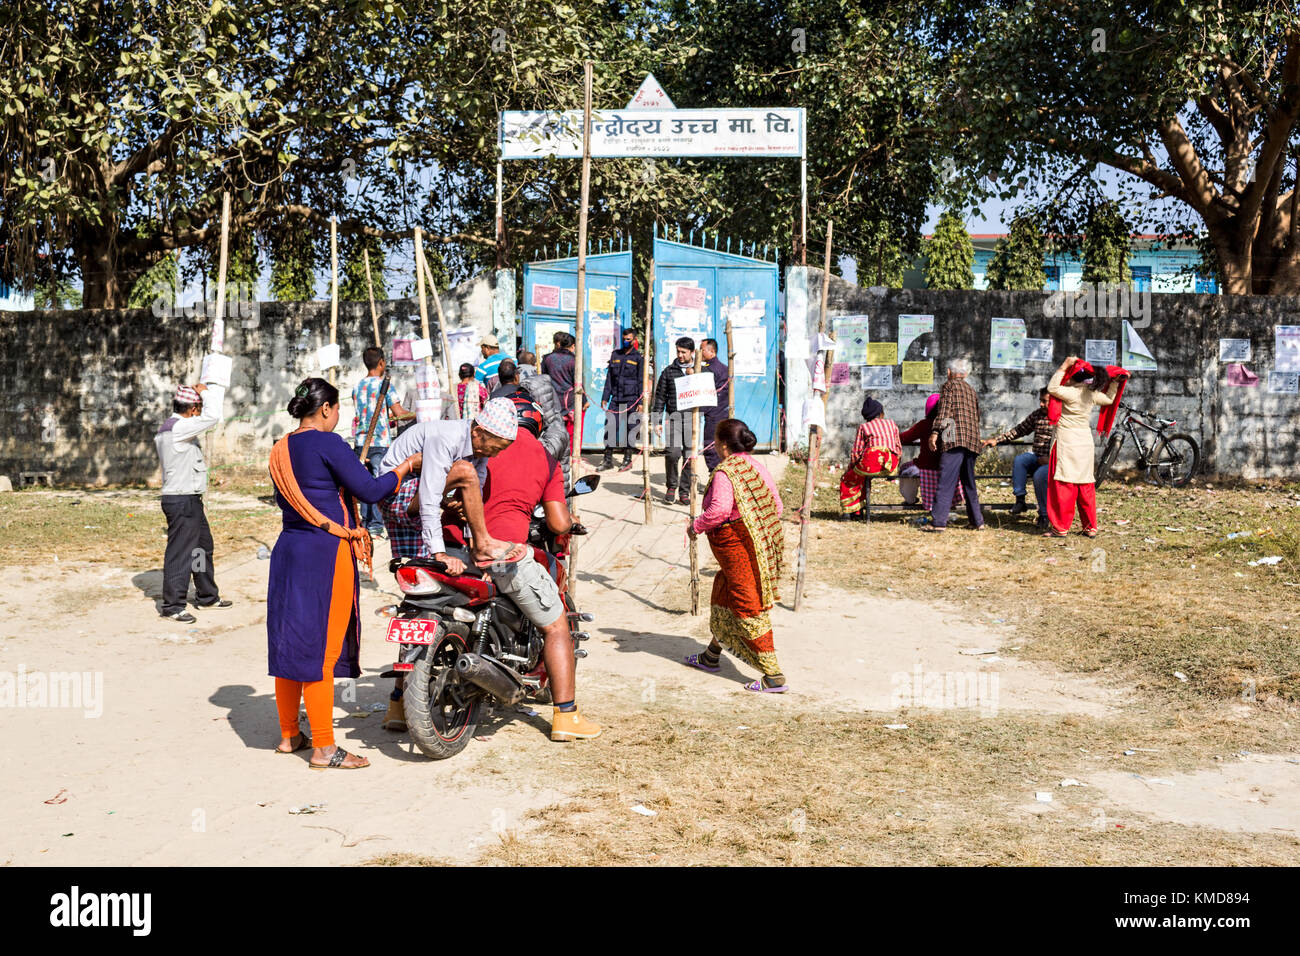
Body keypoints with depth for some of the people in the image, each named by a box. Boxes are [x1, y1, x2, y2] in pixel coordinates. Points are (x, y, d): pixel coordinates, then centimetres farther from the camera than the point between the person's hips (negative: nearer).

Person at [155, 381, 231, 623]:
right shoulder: (178, 428, -19)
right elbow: (212, 416, -26)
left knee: (203, 546, 20)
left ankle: (207, 596, 33)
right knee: (180, 553, -4)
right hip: (182, 501, -11)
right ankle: (172, 606, 3)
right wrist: (207, 392, -11)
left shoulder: (169, 428, 12)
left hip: (190, 501, 11)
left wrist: (208, 394, 22)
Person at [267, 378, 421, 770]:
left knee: (290, 643, 14)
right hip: (326, 553, -8)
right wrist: (407, 466, 0)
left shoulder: (281, 450, 13)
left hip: (288, 549, 8)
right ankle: (324, 748, 0)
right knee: (321, 649, -5)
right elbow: (370, 490, -14)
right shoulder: (327, 443, -12)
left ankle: (289, 734, 24)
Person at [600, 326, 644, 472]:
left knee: (629, 429, 0)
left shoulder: (638, 358, 1)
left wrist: (640, 401, -7)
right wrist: (605, 397, 9)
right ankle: (608, 459, 6)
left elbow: (641, 381, 0)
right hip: (615, 398, 4)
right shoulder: (615, 355, 13)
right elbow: (609, 377, 15)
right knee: (610, 427, -1)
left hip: (631, 399, -3)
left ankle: (627, 460, 10)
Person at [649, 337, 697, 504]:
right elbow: (660, 396, 12)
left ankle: (684, 490, 14)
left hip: (693, 416, 1)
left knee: (690, 456, 0)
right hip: (674, 416, 0)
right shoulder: (669, 371, 12)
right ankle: (672, 486, 5)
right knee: (672, 452, -16)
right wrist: (656, 421, 6)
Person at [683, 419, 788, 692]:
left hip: (736, 545, -9)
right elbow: (775, 504, 9)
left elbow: (720, 508, -31)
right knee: (723, 594, 24)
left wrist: (696, 526, -15)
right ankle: (711, 656, 39)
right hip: (761, 543, 9)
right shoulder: (755, 466, 8)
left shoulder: (724, 472, -17)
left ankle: (774, 676, -3)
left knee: (749, 608, -4)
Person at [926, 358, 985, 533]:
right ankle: (977, 521, 15)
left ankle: (939, 522, -16)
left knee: (945, 482, -10)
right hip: (972, 440, 7)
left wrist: (935, 432, -15)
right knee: (969, 482, 15)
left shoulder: (949, 385, 5)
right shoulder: (972, 391, 25)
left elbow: (944, 409, -9)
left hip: (955, 439, -7)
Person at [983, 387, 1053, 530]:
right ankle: (1020, 501, -20)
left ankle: (1044, 515, -18)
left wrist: (1050, 459, -22)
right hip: (1037, 457, 6)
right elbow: (1019, 430, 17)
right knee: (1019, 460, -25)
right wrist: (996, 440, 8)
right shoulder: (1036, 415, 12)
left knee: (1040, 475, -34)